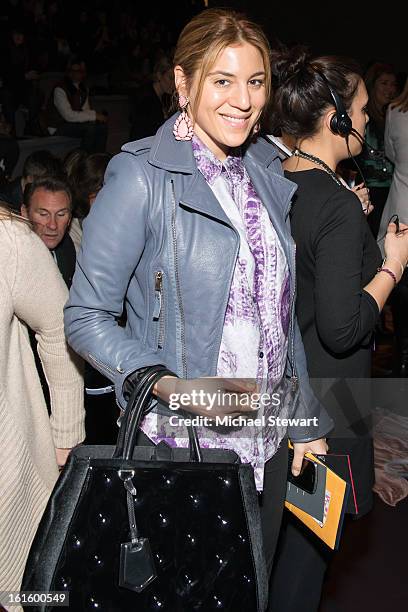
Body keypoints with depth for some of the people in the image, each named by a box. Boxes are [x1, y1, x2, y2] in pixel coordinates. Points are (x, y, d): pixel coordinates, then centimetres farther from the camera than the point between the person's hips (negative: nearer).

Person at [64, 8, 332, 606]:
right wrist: (178, 387, -25)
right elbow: (86, 317, -12)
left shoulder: (267, 170, 5)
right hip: (181, 445, -5)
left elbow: (280, 312, 11)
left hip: (267, 444, 6)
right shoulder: (141, 177, -15)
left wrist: (306, 421, 11)